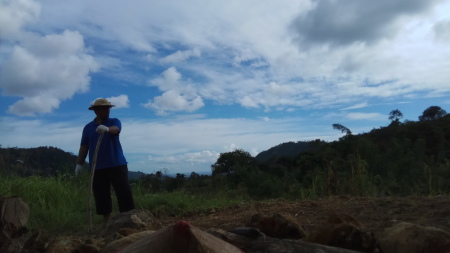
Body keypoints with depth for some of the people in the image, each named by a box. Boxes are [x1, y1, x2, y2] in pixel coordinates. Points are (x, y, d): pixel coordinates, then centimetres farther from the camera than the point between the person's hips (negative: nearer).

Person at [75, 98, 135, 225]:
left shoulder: (114, 121, 2)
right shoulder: (88, 127, 9)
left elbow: (116, 130, -22)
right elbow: (84, 147, 10)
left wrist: (107, 129, -44)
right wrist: (79, 164, 3)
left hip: (117, 165, -2)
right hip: (97, 167, 2)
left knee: (124, 192, -7)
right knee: (101, 196, 5)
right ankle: (107, 222, 16)